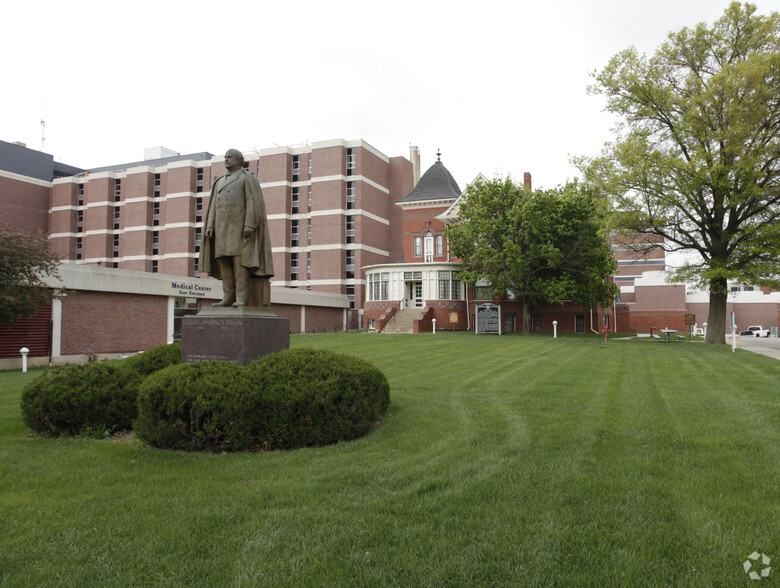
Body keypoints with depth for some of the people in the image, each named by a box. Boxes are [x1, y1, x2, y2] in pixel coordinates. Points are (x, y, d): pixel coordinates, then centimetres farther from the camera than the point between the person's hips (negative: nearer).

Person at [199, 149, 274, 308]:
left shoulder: (248, 178, 1)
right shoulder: (220, 182, 22)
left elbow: (254, 202, -9)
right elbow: (214, 205, 17)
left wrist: (249, 224, -21)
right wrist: (210, 226, 4)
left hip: (240, 225, -7)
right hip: (223, 227, 7)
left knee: (240, 260, -15)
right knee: (223, 261, 0)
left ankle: (242, 299, -17)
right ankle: (228, 298, 0)